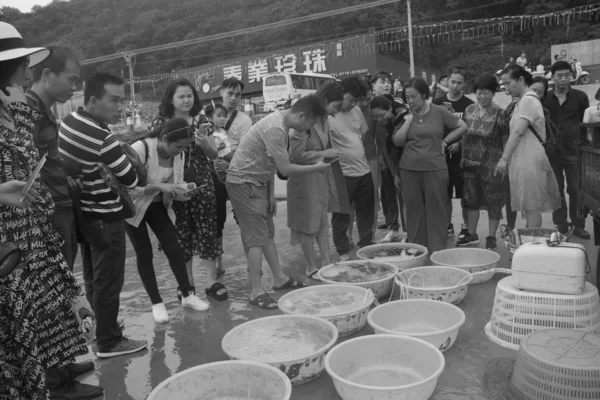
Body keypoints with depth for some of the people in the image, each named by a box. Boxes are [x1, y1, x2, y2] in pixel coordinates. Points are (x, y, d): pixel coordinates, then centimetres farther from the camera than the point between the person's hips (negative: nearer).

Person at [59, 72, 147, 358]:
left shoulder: (70, 121, 0)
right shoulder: (103, 139, -25)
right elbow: (131, 180, -16)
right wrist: (126, 152, 5)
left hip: (84, 212, 9)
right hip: (105, 217, -9)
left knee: (93, 278, 21)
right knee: (108, 281, 3)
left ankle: (102, 326, 38)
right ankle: (109, 342, 16)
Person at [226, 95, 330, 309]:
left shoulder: (279, 122, 7)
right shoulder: (275, 129, -24)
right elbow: (285, 169, -23)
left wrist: (271, 194, 8)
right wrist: (316, 167, -10)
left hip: (256, 181, 10)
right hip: (244, 182, -10)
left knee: (268, 232, 14)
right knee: (256, 237, -8)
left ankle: (279, 278, 24)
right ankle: (256, 292, -2)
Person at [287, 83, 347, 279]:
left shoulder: (323, 120, 6)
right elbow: (297, 154, -21)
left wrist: (330, 153, 5)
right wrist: (324, 154, -16)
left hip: (322, 176, 8)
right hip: (306, 179, -8)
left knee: (323, 222, 13)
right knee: (308, 225, 4)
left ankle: (326, 262, 23)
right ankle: (311, 267, 17)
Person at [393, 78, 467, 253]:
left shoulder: (439, 112, 0)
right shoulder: (405, 115, 6)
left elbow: (462, 126, 7)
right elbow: (397, 142, 0)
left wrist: (444, 141, 0)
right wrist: (408, 120, -6)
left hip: (435, 168, -2)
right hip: (409, 170, 2)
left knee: (436, 210, 3)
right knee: (414, 210, 7)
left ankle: (438, 250, 12)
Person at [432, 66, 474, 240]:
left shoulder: (469, 105, -2)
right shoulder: (437, 103, 5)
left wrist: (460, 144, -16)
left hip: (461, 155, -2)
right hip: (442, 155, 2)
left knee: (465, 195, 4)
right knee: (445, 194, 10)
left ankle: (466, 227, 15)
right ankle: (448, 225, 24)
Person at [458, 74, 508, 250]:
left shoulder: (500, 114, -7)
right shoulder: (469, 110, 6)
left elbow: (506, 140, -7)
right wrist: (463, 156, 9)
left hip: (491, 164, -4)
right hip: (470, 163, 5)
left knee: (493, 202, 5)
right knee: (471, 199, 12)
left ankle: (491, 237, 19)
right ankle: (472, 235, 27)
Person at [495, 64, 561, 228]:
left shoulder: (527, 100, -12)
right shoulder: (528, 99, 19)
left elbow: (518, 132, -22)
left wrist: (504, 159, -22)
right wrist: (508, 159, 16)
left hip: (529, 161, -10)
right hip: (525, 160, 10)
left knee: (532, 208, -5)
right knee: (530, 207, 12)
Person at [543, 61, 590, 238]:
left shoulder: (580, 97, 3)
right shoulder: (545, 98, 4)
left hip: (573, 151, -1)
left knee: (576, 189, 1)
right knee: (556, 190, 8)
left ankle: (578, 225, 11)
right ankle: (560, 224, 18)